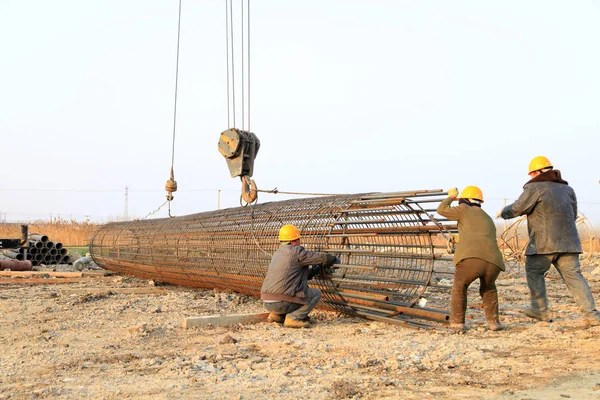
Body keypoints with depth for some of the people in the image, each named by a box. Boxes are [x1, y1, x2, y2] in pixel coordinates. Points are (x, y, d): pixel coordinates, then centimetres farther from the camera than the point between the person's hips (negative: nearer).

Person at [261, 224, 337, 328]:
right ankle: (293, 318, -4)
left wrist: (314, 270, 25)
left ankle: (276, 315, 18)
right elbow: (322, 258, -2)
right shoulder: (296, 251, -8)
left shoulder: (278, 253, 18)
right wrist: (333, 259, 18)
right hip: (281, 303, -8)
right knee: (316, 293, 8)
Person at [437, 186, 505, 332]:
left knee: (459, 287, 21)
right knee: (488, 288, 33)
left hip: (471, 258, -5)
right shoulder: (489, 220, 34)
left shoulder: (465, 210, 17)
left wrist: (451, 196, 40)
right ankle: (493, 321, 23)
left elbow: (441, 210, 24)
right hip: (493, 262, 5)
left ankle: (457, 322, 16)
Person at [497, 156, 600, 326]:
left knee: (534, 271, 11)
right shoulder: (567, 189, 20)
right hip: (568, 240, 6)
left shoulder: (535, 187, -2)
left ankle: (540, 310, 10)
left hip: (545, 241, -6)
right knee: (573, 275, 3)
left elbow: (517, 209, -3)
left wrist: (503, 212, 16)